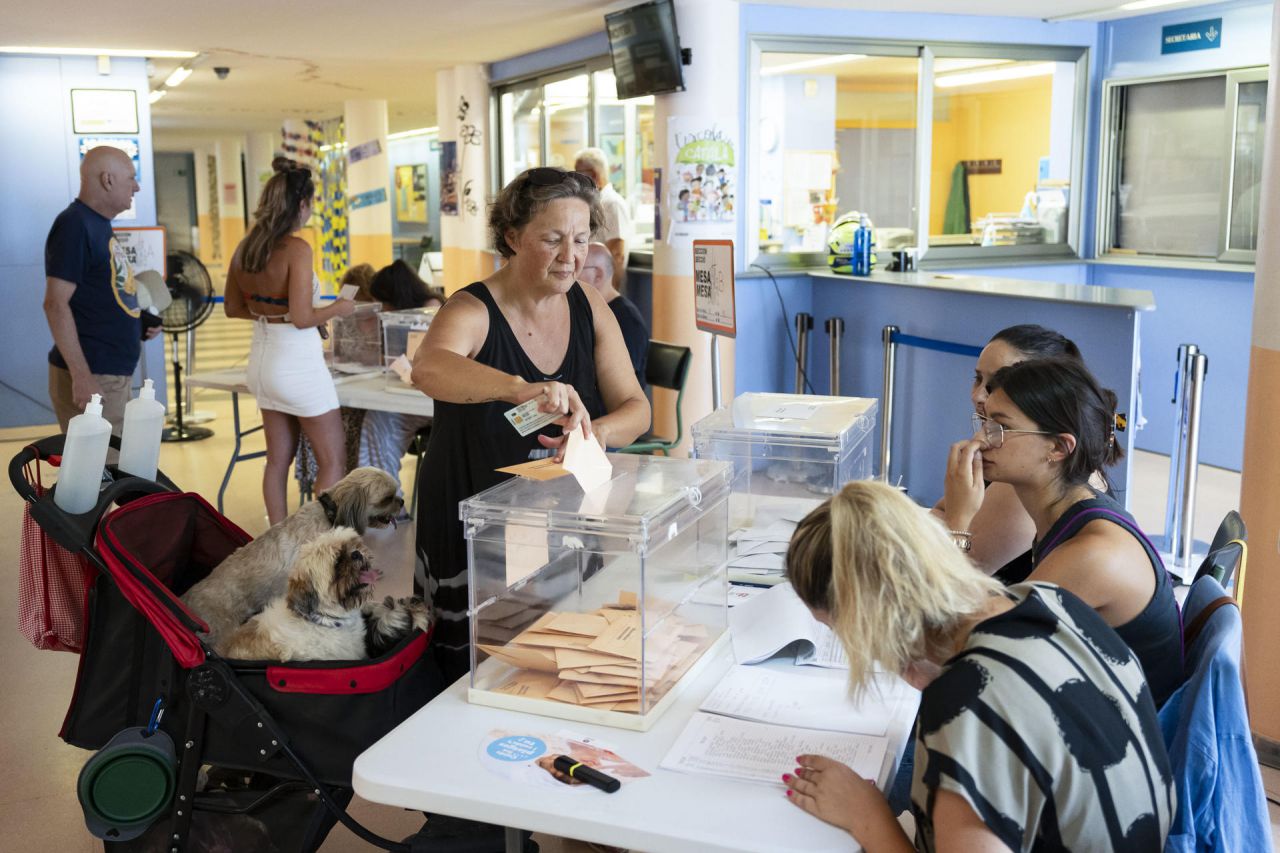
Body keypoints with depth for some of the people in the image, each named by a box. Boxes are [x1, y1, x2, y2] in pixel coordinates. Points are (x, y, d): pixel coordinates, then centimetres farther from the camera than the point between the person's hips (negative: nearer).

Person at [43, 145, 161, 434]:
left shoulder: (99, 226, 16)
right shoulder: (74, 225, -12)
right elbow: (56, 304, -19)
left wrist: (142, 322, 9)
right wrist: (81, 376, -23)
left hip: (115, 375, 10)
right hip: (91, 377, -10)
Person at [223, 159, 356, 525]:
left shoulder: (245, 247, 5)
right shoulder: (296, 248, -18)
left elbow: (233, 307, 14)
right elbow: (302, 318, -21)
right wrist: (337, 309, -4)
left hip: (262, 357, 8)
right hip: (297, 361, -8)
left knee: (278, 459, 14)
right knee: (333, 460, 4)